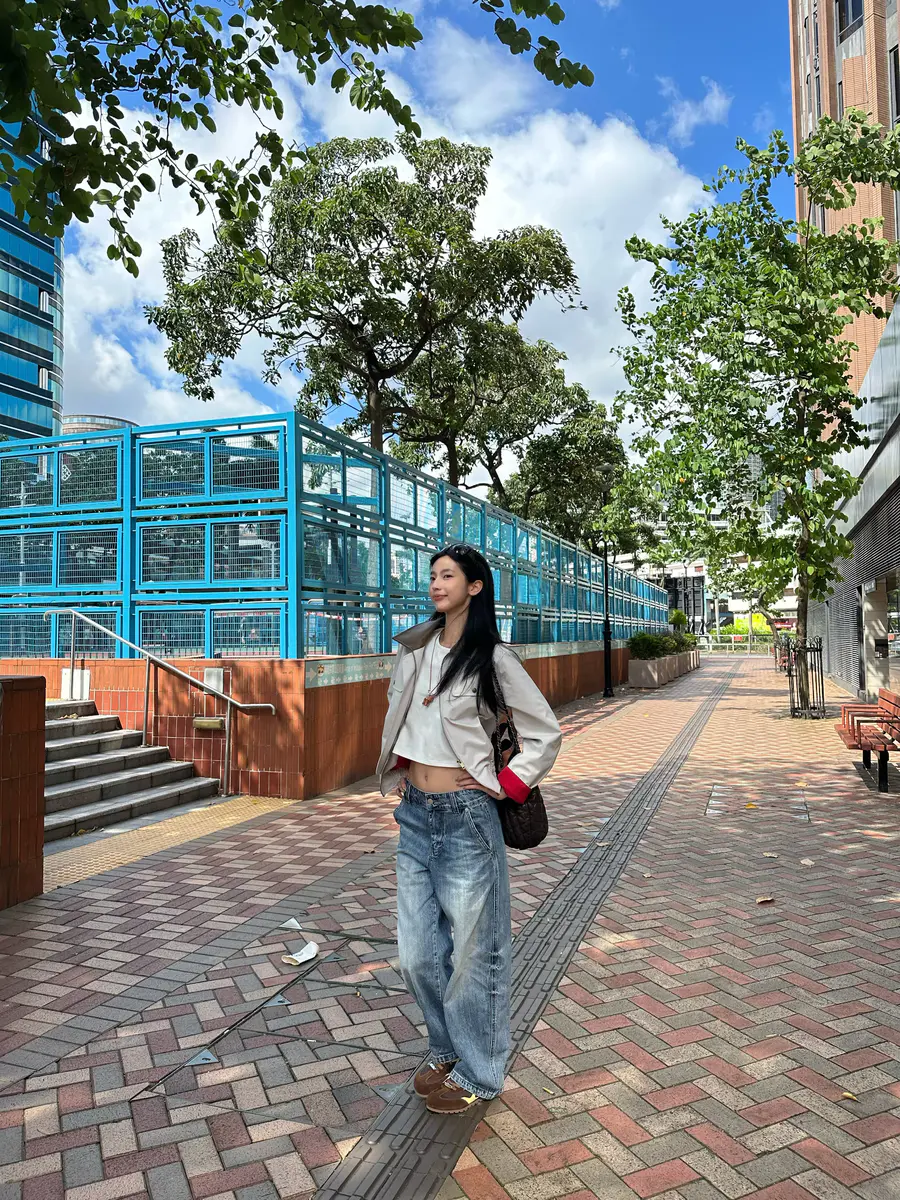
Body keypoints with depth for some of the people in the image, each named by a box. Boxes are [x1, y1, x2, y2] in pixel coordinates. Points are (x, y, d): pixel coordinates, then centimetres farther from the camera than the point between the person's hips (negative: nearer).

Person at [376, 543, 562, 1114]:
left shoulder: (494, 659, -10)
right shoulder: (415, 650, 7)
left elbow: (546, 734, -5)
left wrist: (505, 786, -9)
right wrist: (402, 768, 13)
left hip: (466, 817, -6)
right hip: (415, 814, 6)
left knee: (472, 949, 9)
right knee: (419, 953, 14)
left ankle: (475, 1072, 29)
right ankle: (446, 1050, 39)